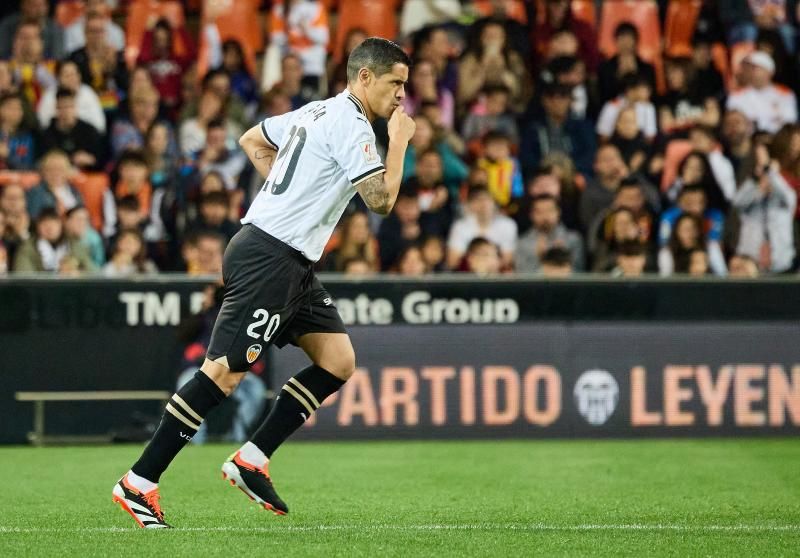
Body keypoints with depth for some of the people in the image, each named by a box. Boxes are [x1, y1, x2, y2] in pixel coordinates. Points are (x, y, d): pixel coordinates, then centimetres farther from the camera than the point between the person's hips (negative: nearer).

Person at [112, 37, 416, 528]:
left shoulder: (317, 113, 16)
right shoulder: (352, 127, -13)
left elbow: (252, 141, 28)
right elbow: (381, 200, -18)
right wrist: (399, 141, -7)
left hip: (293, 265, 11)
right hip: (269, 260, -11)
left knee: (339, 363, 6)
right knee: (224, 373, -12)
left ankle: (252, 460, 9)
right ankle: (139, 483, -9)